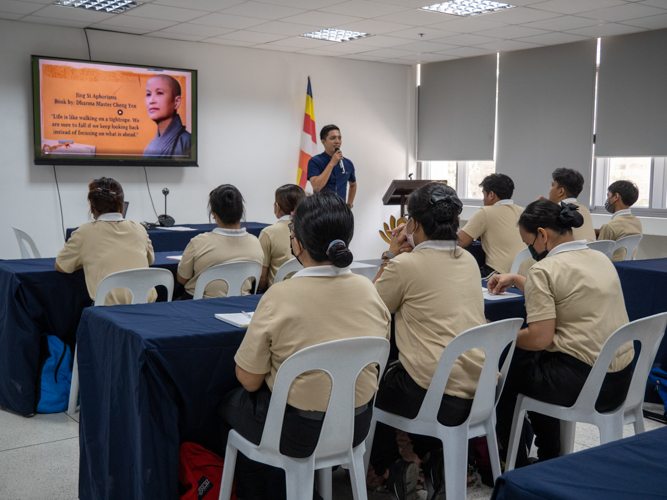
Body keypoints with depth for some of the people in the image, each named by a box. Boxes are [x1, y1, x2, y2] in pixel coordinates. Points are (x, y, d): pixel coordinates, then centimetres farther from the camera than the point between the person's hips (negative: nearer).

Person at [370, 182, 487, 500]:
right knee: (394, 369, 31)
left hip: (437, 396, -6)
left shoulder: (405, 265, -12)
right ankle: (437, 458, 22)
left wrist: (391, 255, 9)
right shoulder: (469, 261, 8)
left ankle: (391, 469, 18)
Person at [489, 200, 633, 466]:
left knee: (503, 372, 16)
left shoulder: (545, 269, -15)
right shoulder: (600, 258, 11)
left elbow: (539, 339, -18)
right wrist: (515, 280, 30)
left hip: (583, 384, -8)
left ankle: (517, 468, 29)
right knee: (531, 359, 31)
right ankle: (550, 458, 40)